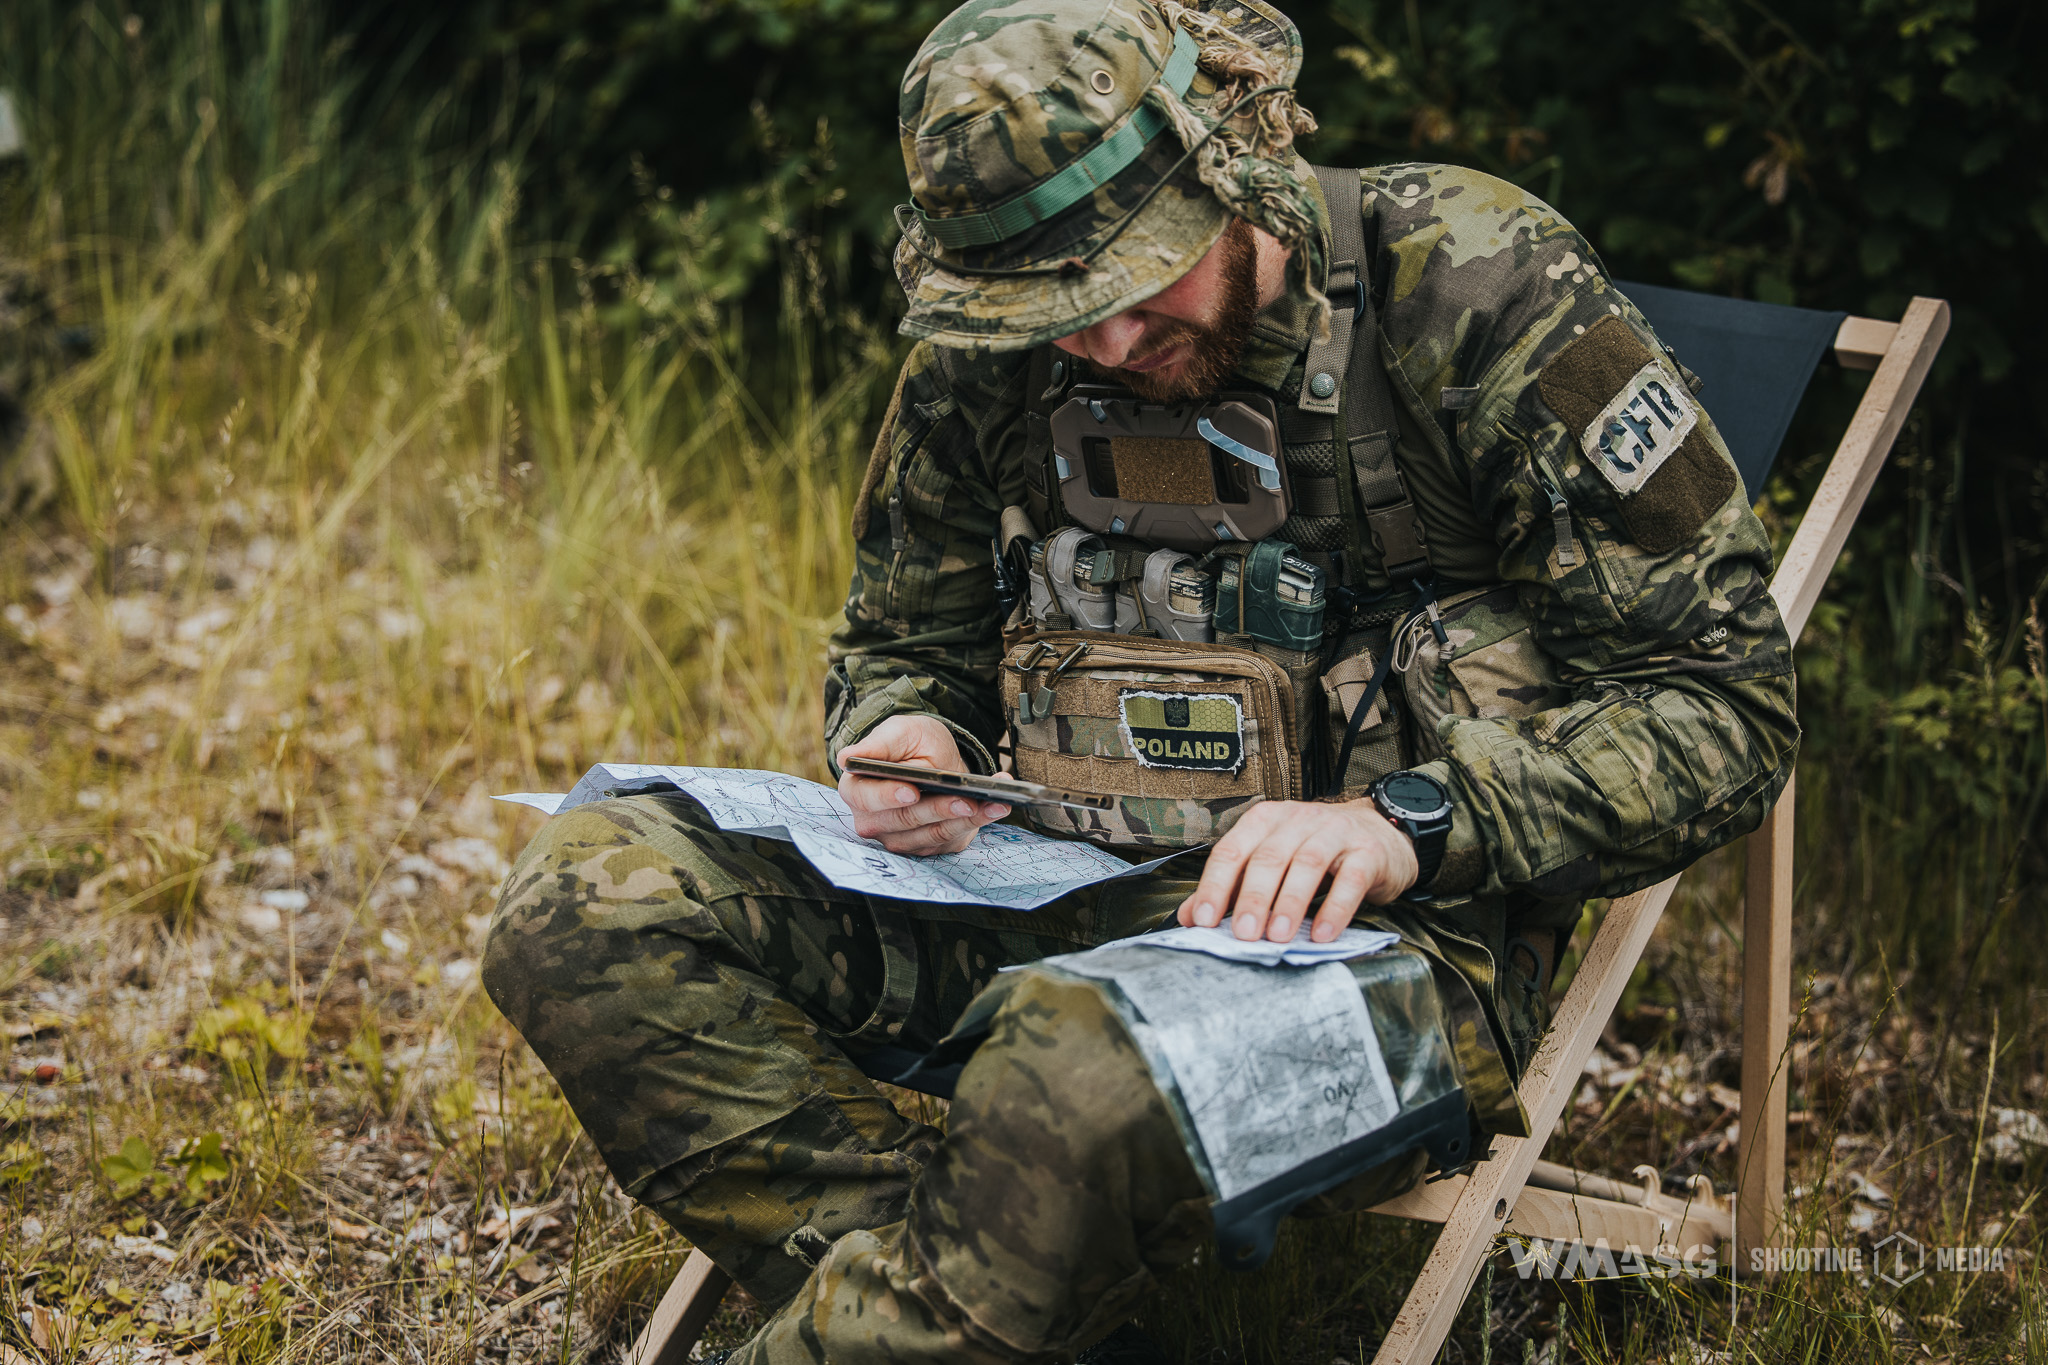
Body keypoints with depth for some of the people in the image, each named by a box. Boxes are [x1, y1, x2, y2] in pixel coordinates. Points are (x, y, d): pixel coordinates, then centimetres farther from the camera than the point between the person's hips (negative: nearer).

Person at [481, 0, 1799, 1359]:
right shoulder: (989, 349, 5)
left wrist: (1405, 821, -23)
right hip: (1056, 892, 6)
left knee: (1087, 1069, -41)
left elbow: (1724, 699, -9)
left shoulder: (1480, 294, -10)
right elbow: (903, 637, 22)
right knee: (590, 902, -15)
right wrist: (905, 738, -4)